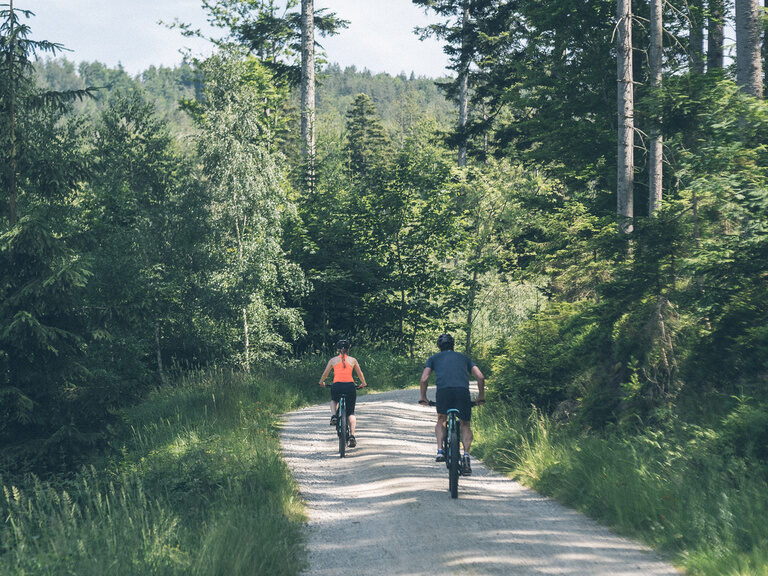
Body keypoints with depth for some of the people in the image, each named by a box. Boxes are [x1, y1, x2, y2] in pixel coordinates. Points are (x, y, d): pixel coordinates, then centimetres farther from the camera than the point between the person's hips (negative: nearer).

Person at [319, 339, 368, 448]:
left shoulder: (333, 360, 11)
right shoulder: (353, 360, 12)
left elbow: (325, 374, 20)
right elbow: (360, 374, 23)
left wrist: (321, 382, 40)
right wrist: (363, 384, 41)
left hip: (337, 386, 0)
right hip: (350, 386, 0)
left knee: (334, 401, 35)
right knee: (351, 412, 11)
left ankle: (334, 416, 7)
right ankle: (352, 436, -4)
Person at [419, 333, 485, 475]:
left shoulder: (434, 358, 27)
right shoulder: (464, 358, 31)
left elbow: (424, 379, 14)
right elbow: (480, 377, 19)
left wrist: (423, 397, 27)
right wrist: (481, 397, 30)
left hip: (443, 390, 0)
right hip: (463, 391, 0)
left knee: (441, 420, 26)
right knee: (465, 424, 17)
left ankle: (440, 451, 8)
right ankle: (466, 455, -5)